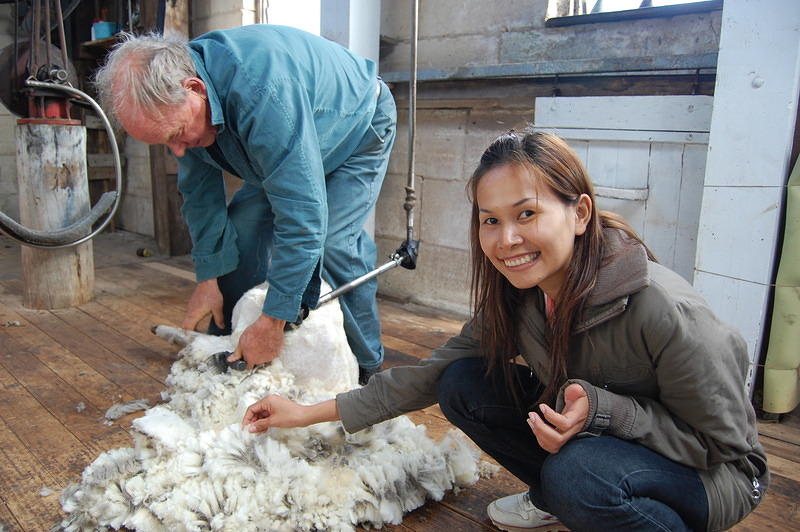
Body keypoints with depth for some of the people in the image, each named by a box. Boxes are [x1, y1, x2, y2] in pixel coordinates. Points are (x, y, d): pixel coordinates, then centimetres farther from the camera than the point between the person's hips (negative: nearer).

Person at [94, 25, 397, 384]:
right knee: (240, 230, -3)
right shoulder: (173, 98, -18)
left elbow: (301, 216, -43)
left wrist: (272, 322, -39)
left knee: (331, 243, -23)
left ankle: (366, 368, -5)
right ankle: (229, 353, 11)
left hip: (360, 129, -7)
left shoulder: (263, 92, -44)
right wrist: (207, 276, -9)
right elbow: (200, 194, -6)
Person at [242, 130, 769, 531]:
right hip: (587, 437, 6)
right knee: (463, 383, -12)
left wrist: (602, 409, -35)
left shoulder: (662, 310, -32)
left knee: (578, 473, -37)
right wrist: (311, 412, -9)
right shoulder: (514, 296, -13)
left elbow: (718, 441, -19)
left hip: (716, 476, -5)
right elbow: (435, 372, -7)